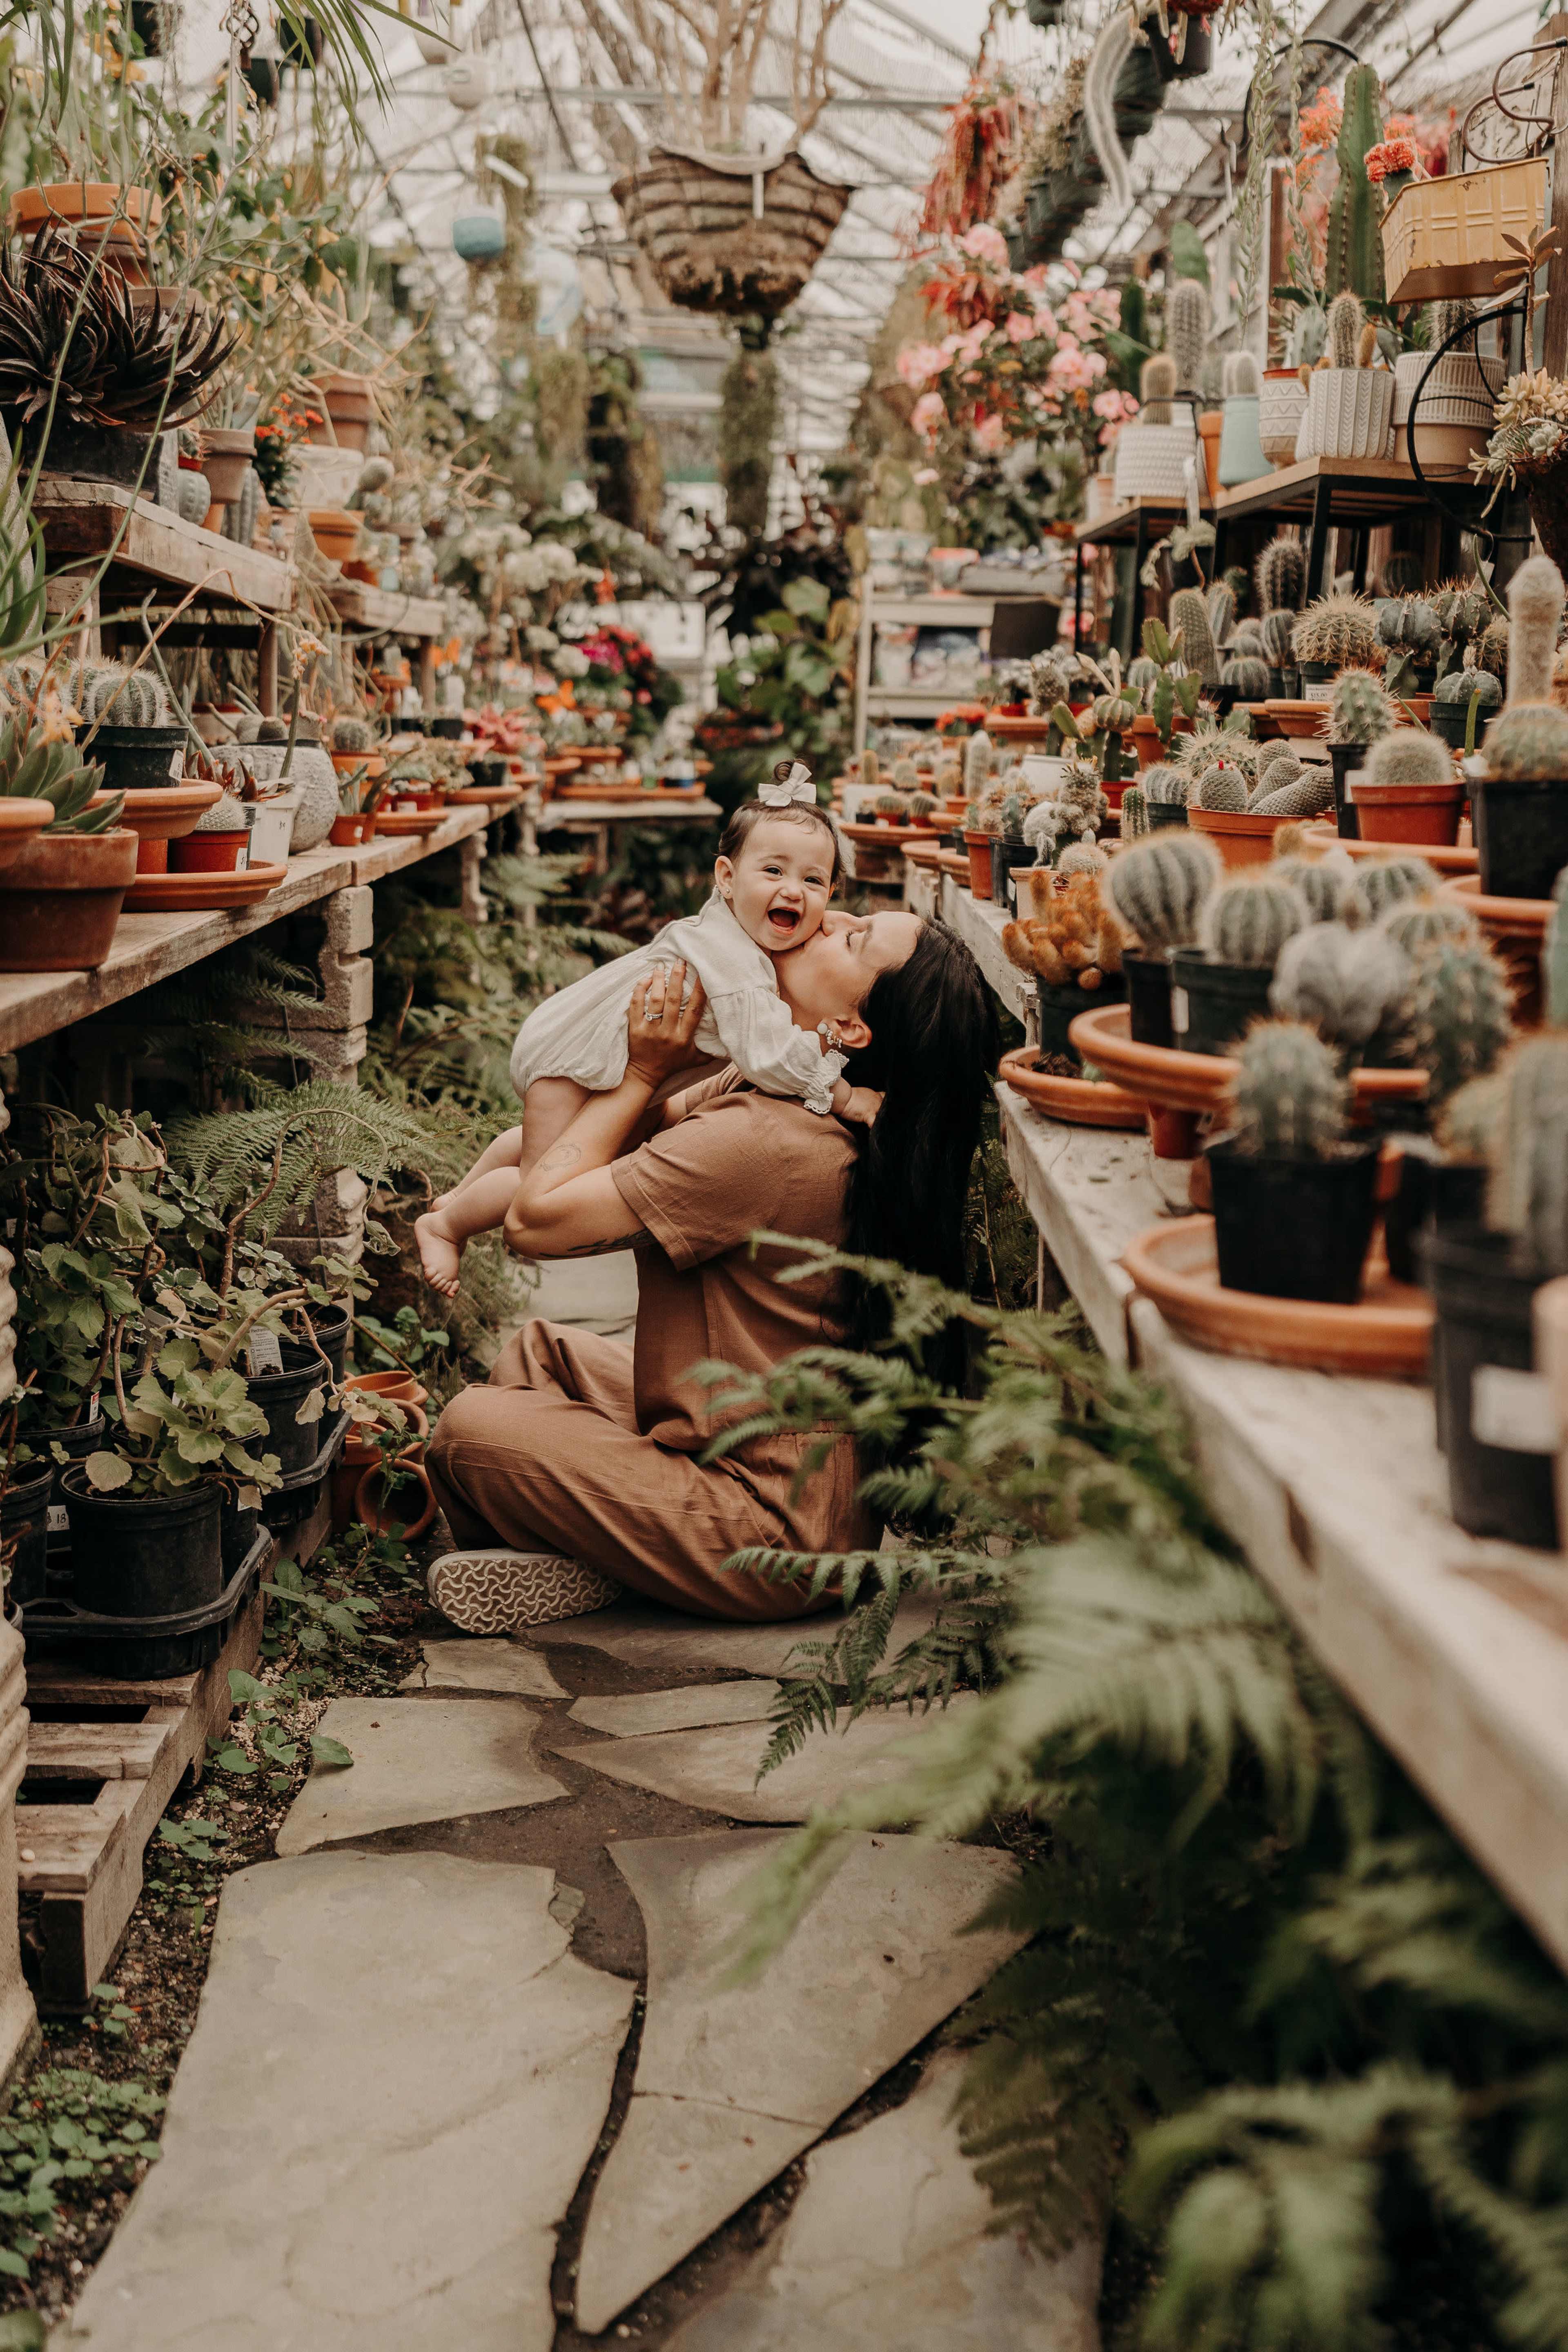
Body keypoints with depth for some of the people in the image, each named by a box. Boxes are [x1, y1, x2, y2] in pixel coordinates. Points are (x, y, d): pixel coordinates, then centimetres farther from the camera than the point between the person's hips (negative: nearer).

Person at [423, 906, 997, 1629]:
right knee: (536, 1349, 21)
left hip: (775, 1542, -10)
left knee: (470, 1429, -12)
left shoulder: (762, 1146, -29)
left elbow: (534, 1218, -23)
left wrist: (644, 1071, -14)